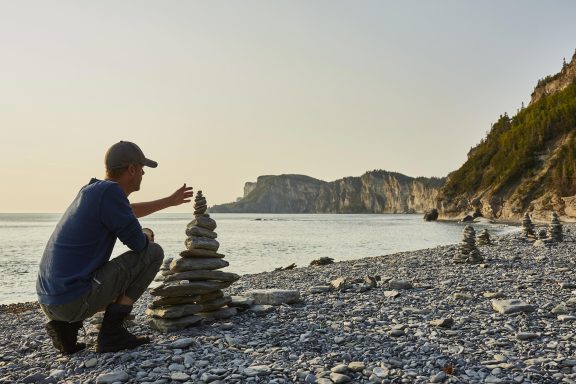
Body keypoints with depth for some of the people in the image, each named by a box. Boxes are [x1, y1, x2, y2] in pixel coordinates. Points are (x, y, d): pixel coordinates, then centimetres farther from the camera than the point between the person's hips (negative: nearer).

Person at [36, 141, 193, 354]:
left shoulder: (92, 189, 14)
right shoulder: (110, 191, -15)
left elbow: (130, 211, 34)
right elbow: (138, 243, -13)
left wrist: (170, 201, 43)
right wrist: (148, 236, 12)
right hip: (75, 300, -9)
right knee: (153, 252, 0)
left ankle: (66, 325, 13)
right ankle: (112, 332, -2)